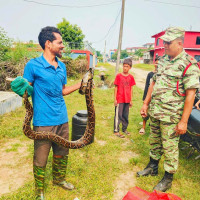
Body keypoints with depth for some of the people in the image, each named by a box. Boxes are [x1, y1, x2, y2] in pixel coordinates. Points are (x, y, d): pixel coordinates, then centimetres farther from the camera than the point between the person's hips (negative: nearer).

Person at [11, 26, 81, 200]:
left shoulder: (62, 66, 11)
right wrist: (21, 89, -28)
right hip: (43, 121, -6)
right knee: (41, 159, 7)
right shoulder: (33, 65, -8)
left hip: (62, 119, 6)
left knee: (62, 154, 19)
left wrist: (81, 84, 11)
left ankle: (59, 179, 44)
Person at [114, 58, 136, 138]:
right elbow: (116, 88, -2)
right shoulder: (118, 76, -5)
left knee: (126, 115, 14)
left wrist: (131, 100, 9)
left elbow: (131, 89, 9)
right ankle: (116, 131, 11)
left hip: (127, 100, 4)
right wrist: (115, 99, -5)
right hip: (119, 99, -4)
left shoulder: (131, 77, 4)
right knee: (118, 115, 1)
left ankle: (124, 129, 29)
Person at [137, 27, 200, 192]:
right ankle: (152, 167, 40)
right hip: (155, 111, 7)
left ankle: (168, 178, 26)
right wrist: (146, 103, 12)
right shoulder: (163, 60, 9)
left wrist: (184, 121, -18)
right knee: (154, 141, 20)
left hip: (171, 116, -7)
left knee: (170, 147, 7)